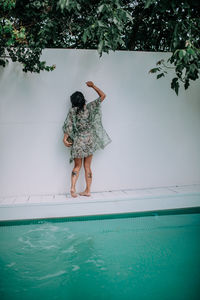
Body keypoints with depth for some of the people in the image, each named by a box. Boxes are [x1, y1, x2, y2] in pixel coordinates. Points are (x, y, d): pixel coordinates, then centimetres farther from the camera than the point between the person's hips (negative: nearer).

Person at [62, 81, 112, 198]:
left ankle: (73, 188, -8)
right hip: (90, 141, 1)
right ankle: (88, 191, 12)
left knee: (77, 166, 10)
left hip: (78, 141, -1)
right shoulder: (90, 107, 0)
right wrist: (93, 85, 11)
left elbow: (68, 126, -12)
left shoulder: (72, 111, -4)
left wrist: (65, 138, -9)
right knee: (87, 167, 10)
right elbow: (103, 96, 8)